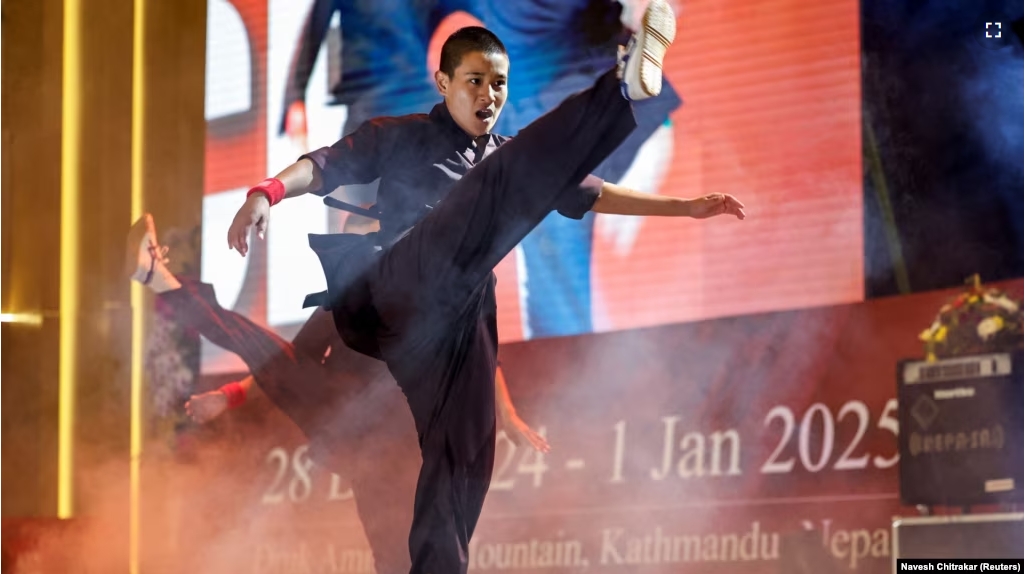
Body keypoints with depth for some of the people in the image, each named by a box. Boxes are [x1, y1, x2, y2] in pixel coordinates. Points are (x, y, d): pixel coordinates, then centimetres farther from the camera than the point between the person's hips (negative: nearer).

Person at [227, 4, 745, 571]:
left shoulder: (506, 157, 28)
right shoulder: (400, 138, 13)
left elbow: (591, 194, 30)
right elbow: (325, 165, 0)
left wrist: (685, 207, 26)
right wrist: (268, 192, -21)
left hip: (457, 316, 7)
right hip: (398, 290, -7)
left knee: (464, 457, 0)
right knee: (505, 176, -25)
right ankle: (625, 86, -41)